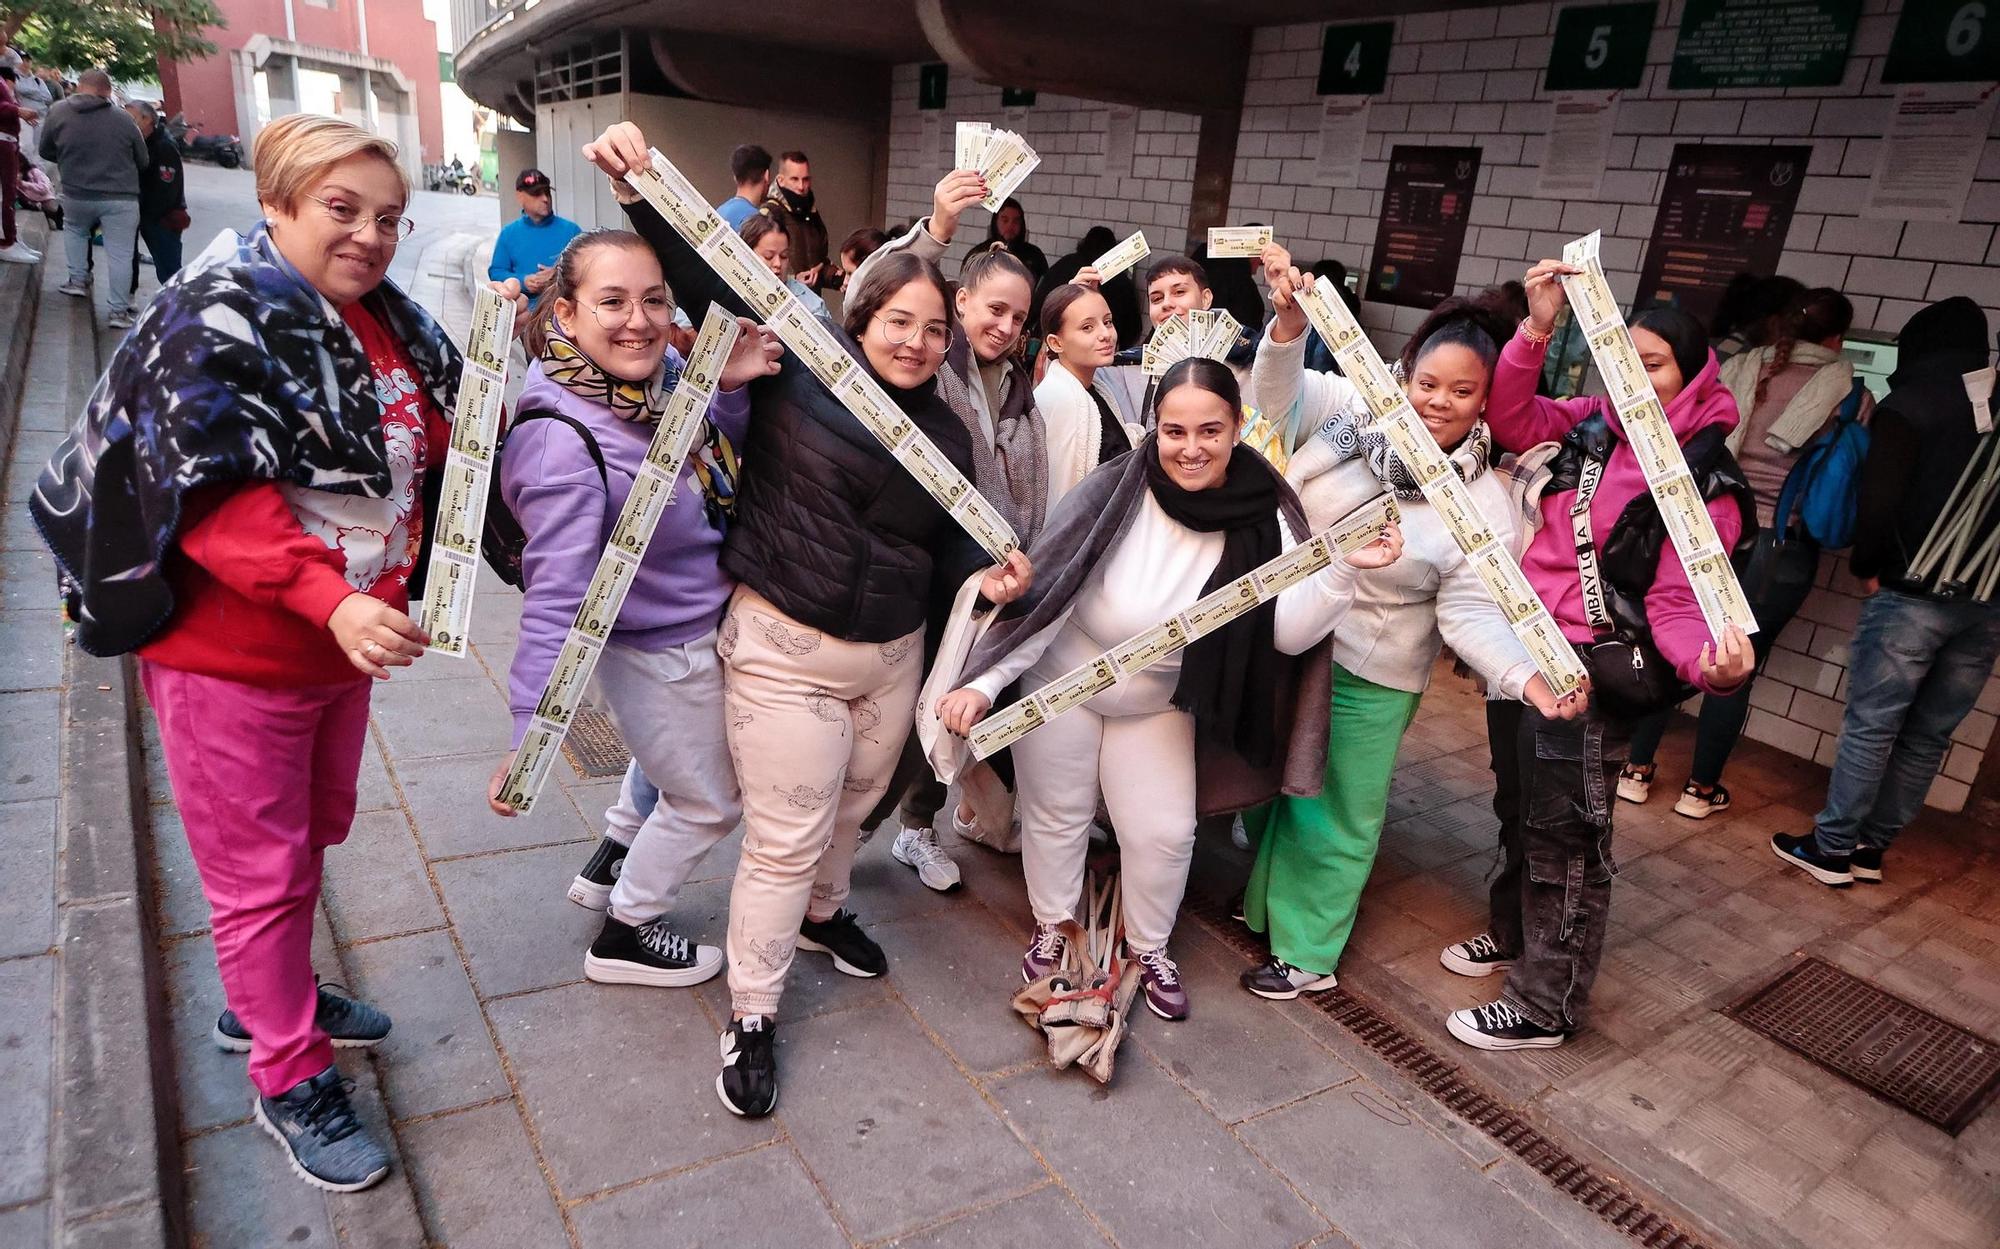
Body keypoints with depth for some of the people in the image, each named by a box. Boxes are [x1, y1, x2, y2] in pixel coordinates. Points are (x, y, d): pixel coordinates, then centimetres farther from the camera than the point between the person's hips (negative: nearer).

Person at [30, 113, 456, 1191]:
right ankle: (290, 1079, 26)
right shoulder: (220, 321, -18)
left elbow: (431, 451, 13)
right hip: (235, 656, -7)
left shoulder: (391, 324, 5)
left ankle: (265, 1001, 47)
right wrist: (330, 597, -38)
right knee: (262, 871, 7)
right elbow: (216, 495, -26)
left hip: (341, 643, 8)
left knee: (312, 837, 23)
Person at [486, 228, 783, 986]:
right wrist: (530, 738, -37)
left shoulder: (663, 374, -9)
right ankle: (623, 937, 40)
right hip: (665, 658, -7)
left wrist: (731, 388, -13)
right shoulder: (563, 442, -32)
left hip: (711, 628, 7)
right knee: (709, 802, 15)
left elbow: (721, 466, 6)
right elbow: (556, 600, -35)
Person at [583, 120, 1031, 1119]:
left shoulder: (946, 432, 6)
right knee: (785, 838, 0)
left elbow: (951, 541, 9)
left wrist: (987, 577, -11)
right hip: (783, 647, -5)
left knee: (850, 809, 23)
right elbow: (707, 281, -13)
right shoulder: (800, 366, -9)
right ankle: (752, 1016, 19)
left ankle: (821, 913, 53)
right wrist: (639, 191, -25)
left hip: (893, 653, 6)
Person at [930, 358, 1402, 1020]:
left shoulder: (1264, 518, -18)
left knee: (1165, 833, 8)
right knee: (1056, 815, 15)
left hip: (1160, 700, 2)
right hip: (1061, 683, -2)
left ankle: (1149, 948, 37)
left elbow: (1289, 633, -21)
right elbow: (1044, 595, -24)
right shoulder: (1117, 493, -27)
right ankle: (1051, 927, 43)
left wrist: (1343, 569, -36)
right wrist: (984, 682, -29)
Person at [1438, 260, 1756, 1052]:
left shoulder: (1705, 484, -14)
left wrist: (1710, 665, -37)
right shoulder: (1595, 425, 2)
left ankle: (1546, 1007, 18)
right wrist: (1537, 329, -10)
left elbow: (1676, 605, -16)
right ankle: (1515, 936, 45)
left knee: (1565, 836, 2)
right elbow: (1511, 420, 2)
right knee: (1519, 808, 23)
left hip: (1590, 672, -7)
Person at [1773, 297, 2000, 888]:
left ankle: (1831, 848, 6)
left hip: (1914, 593, -5)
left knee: (1871, 725, 0)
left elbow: (1878, 504, -11)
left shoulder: (1910, 404, -4)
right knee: (1930, 734, 10)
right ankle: (1872, 847, 18)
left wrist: (1867, 568, 2)